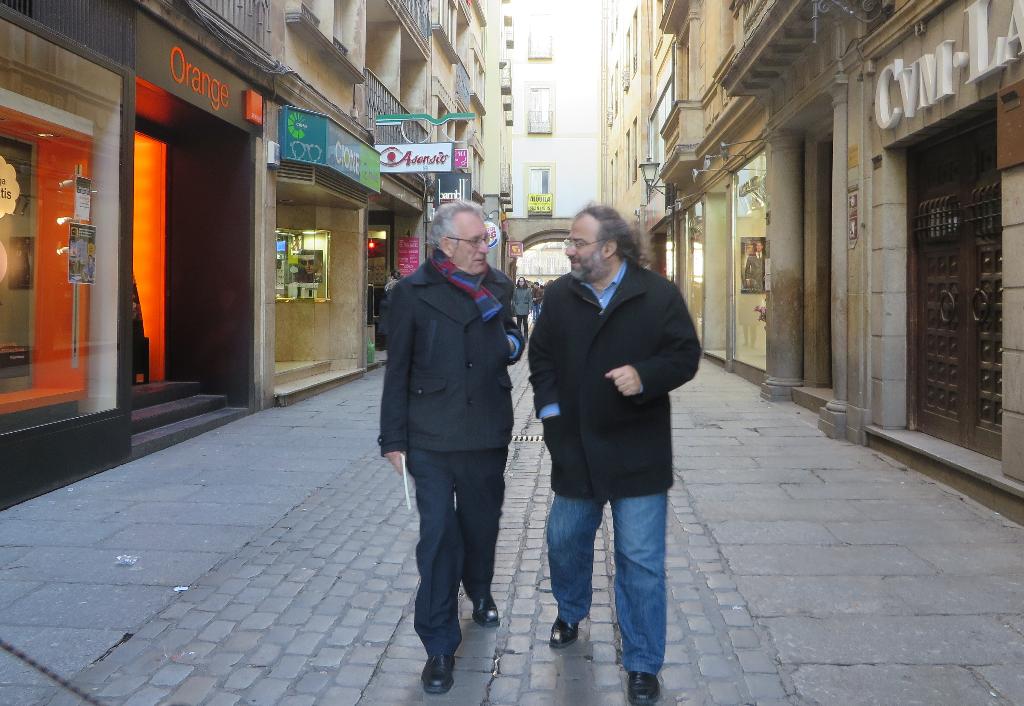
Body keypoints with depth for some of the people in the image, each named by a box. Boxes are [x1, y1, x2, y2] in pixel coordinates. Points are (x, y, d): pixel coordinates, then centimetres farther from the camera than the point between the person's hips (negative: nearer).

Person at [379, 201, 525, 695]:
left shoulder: (499, 286, 6)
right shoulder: (413, 292, -6)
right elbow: (397, 370, -3)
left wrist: (513, 343, -4)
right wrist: (393, 439, -4)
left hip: (488, 433, 4)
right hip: (432, 438, -4)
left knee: (481, 524, 18)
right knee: (438, 536, -2)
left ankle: (479, 592, 47)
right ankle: (440, 646, 11)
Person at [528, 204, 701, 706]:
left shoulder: (659, 294, -8)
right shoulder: (558, 296, 3)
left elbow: (685, 356, -7)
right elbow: (541, 357, 9)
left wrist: (645, 376, -25)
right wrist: (550, 410, -2)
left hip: (637, 452, -4)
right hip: (575, 448, 4)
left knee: (641, 561, 1)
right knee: (564, 540, 20)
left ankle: (643, 665, 18)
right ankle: (570, 614, 50)